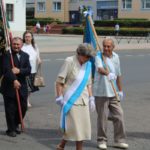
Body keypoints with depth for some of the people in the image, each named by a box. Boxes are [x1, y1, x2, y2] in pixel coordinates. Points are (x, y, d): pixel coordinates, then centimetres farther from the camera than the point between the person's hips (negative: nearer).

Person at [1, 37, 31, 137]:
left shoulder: (25, 56, 9)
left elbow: (28, 70, -1)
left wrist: (19, 71, -20)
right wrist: (14, 80, -31)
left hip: (22, 87, 5)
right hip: (9, 87, -5)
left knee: (23, 107, 9)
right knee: (10, 109, 3)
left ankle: (16, 125, 32)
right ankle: (11, 129, 17)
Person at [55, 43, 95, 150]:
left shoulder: (88, 65, 10)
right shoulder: (69, 61, -9)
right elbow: (59, 81, -9)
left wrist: (91, 98, 13)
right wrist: (59, 97, -12)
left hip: (83, 100, 7)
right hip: (71, 100, -7)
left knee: (83, 126, 7)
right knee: (74, 125, -7)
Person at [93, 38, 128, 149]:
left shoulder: (116, 57, 9)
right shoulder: (99, 56, -8)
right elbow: (99, 69, -29)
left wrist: (120, 90, 19)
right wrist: (108, 74, -49)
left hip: (113, 93, 5)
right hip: (101, 93, -5)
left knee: (119, 116, 4)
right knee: (102, 117, 1)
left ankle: (119, 140, 16)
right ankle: (102, 141, 16)